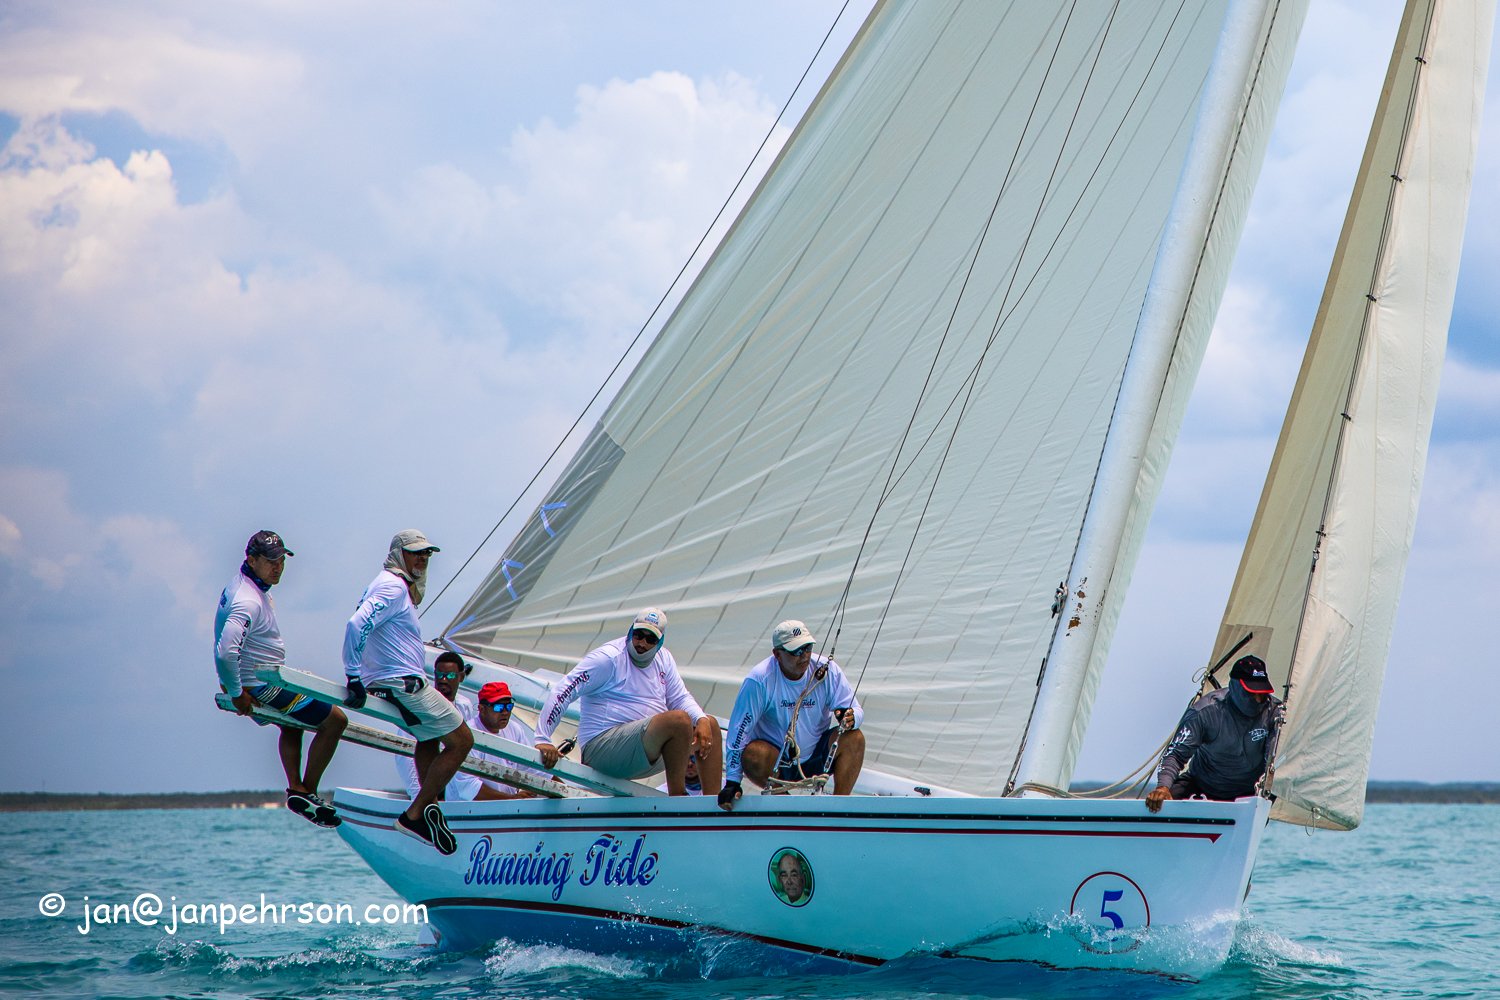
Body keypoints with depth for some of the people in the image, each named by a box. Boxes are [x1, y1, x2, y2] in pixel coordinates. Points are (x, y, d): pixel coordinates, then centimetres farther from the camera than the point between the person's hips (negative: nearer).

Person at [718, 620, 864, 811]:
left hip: (817, 759, 3)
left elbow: (857, 711, -6)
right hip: (777, 763, -3)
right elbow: (739, 730, -16)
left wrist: (849, 718, -33)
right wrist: (732, 782, -21)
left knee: (854, 738, -22)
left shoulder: (827, 670, -8)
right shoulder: (760, 680, -17)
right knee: (752, 754, -34)